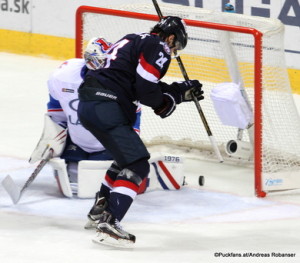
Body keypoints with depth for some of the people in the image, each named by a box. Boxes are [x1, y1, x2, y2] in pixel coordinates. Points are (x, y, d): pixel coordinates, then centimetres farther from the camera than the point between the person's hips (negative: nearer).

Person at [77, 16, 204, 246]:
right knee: (138, 165, -9)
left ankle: (100, 210, 36)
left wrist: (183, 91, 32)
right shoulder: (158, 48, -3)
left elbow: (150, 85, 29)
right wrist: (166, 104, 6)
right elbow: (146, 90, -13)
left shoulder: (134, 41, 26)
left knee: (127, 156, 29)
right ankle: (108, 225, -21)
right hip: (106, 109, -10)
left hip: (87, 104, 10)